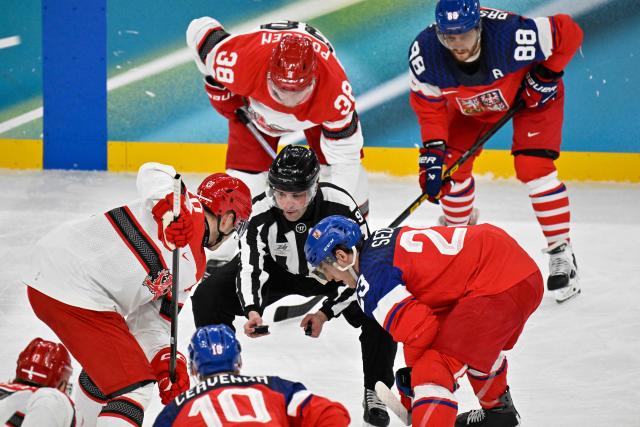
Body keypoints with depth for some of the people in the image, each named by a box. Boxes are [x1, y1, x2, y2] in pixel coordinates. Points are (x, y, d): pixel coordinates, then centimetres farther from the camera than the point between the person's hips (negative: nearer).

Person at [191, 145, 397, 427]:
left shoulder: (342, 208, -34)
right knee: (208, 296, -18)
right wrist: (252, 311, -54)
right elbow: (250, 267, -36)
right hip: (277, 270, 1)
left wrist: (326, 313, -30)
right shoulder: (260, 213, -33)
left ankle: (374, 393, -3)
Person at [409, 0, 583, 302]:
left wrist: (547, 75, -24)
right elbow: (429, 103, -15)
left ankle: (562, 255, -8)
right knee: (453, 163, -1)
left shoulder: (512, 35, -43)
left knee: (533, 167, -18)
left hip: (530, 93, -4)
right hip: (469, 104, 4)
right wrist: (433, 149, -22)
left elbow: (568, 32, -28)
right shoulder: (424, 53, -32)